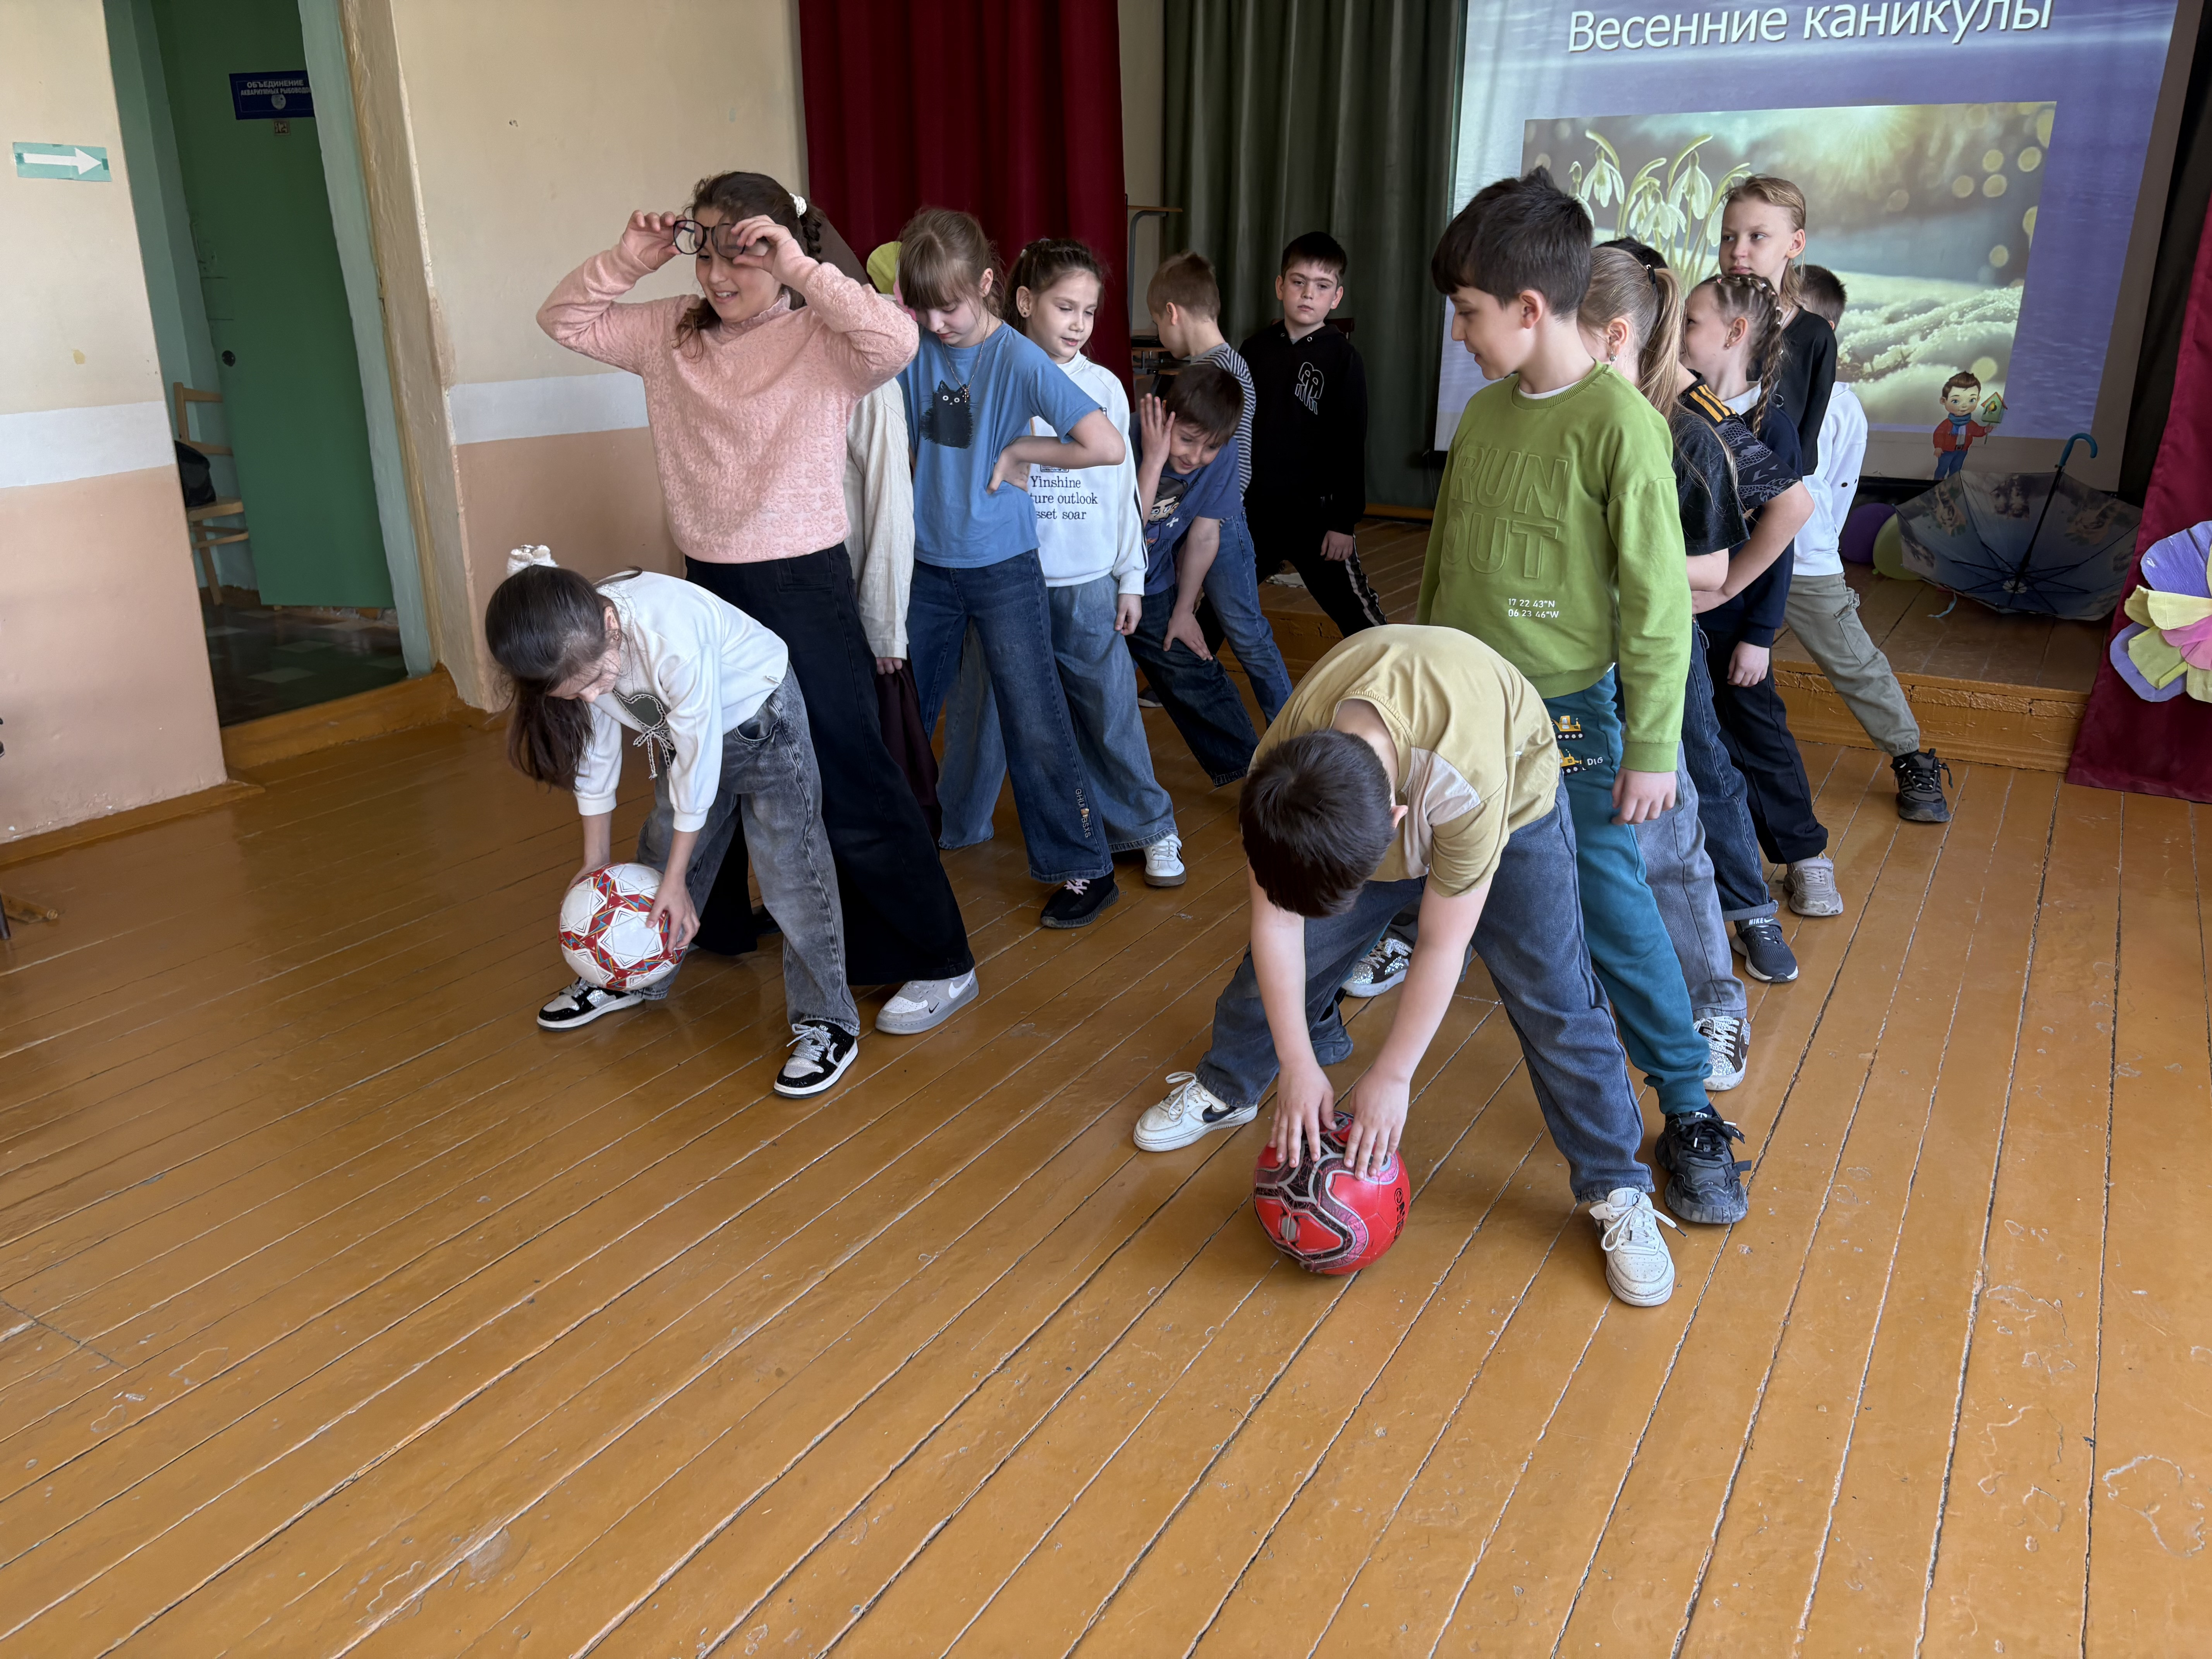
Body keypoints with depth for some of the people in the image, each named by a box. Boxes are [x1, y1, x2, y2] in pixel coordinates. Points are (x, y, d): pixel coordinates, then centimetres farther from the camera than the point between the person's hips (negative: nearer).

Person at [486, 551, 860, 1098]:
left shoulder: (673, 642, -42)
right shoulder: (574, 652, -21)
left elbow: (697, 761, -28)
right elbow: (594, 754, -3)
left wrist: (677, 879, -16)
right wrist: (596, 862, 7)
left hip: (760, 719, -6)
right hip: (684, 731, 7)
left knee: (790, 873, -9)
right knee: (657, 853, 18)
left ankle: (828, 1024, 2)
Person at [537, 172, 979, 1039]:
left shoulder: (821, 341, -11)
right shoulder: (672, 333, 7)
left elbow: (898, 339, -31)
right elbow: (563, 319, 12)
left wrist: (797, 268, -26)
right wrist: (629, 260, -3)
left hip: (804, 585, -6)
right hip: (708, 583, 7)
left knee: (850, 784, -3)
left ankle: (939, 964, 10)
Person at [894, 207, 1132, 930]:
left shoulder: (1020, 361, -16)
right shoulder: (915, 348, -1)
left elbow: (1108, 447, -22)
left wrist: (1018, 450, -13)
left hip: (1003, 568, -5)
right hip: (928, 564, 5)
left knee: (1035, 724, 0)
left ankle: (1086, 869, 13)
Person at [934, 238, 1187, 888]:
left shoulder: (1105, 387, 4)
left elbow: (1122, 485, 8)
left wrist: (1131, 578, 8)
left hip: (1087, 583, 2)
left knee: (1110, 706, 6)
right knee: (983, 705, 10)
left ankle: (1149, 828, 22)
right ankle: (955, 827, 29)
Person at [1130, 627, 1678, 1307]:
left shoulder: (1469, 785, -46)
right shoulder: (1280, 780, -34)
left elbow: (1442, 947, -32)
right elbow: (1276, 921, -20)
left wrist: (1392, 1076, -20)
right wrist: (1298, 1065, -16)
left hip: (1512, 801, -3)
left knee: (1553, 1000, -10)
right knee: (1278, 962, 4)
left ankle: (1615, 1189, 7)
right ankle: (1225, 1090, 31)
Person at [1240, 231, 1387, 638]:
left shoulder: (1342, 357, -6)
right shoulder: (1255, 350, 3)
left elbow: (1351, 444, -6)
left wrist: (1345, 520, -10)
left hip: (1315, 512, -3)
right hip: (1253, 509, 4)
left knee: (1358, 613, -2)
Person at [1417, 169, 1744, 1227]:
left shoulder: (1620, 425, -15)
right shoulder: (1483, 412, 5)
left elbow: (1657, 604, -13)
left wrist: (1651, 749, -12)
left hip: (1566, 720, -5)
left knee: (1610, 912, 1)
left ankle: (1689, 1112, 17)